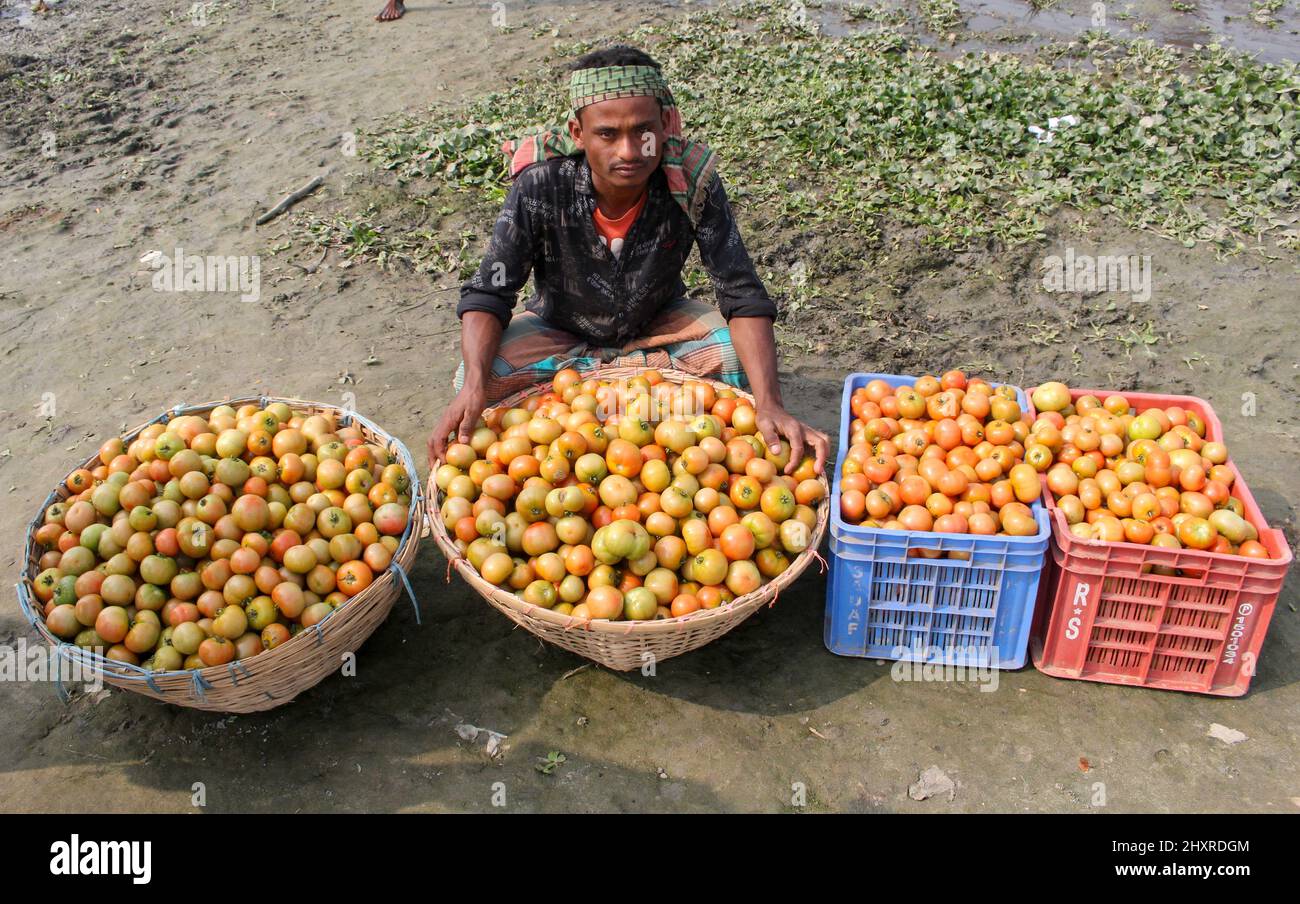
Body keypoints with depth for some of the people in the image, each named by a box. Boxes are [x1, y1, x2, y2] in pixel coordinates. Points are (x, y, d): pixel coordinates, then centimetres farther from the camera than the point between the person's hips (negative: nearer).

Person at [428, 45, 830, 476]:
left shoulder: (693, 182, -27)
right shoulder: (541, 186, -29)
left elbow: (742, 296, -28)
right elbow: (488, 295, -26)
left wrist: (769, 406, -43)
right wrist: (472, 386, -46)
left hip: (657, 322, 1)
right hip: (559, 328, 0)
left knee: (740, 357, -26)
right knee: (480, 381, -28)